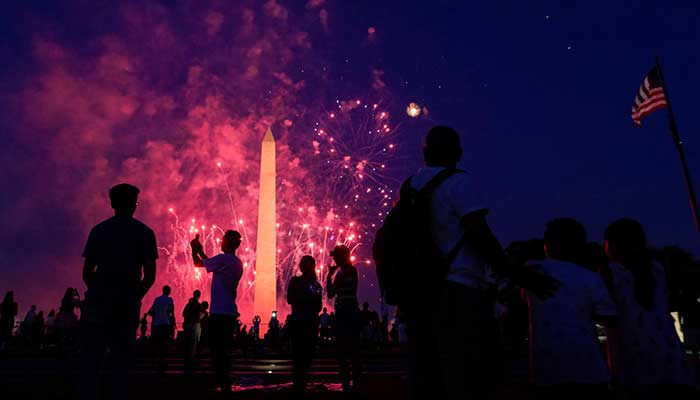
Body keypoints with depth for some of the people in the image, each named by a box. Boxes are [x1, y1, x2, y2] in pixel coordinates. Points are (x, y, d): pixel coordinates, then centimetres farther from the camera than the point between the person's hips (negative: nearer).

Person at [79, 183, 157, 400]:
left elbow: (87, 272, 4)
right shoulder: (145, 233, 3)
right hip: (128, 306, 0)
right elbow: (150, 275, -2)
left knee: (91, 361, 3)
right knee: (121, 363, 6)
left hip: (99, 302, 0)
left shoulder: (99, 230, 6)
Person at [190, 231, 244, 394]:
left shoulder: (223, 259, -12)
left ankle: (223, 385, -2)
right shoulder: (237, 263, 14)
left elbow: (198, 263, -1)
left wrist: (194, 249, 17)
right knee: (223, 350, 15)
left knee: (217, 350, -3)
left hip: (219, 313, -8)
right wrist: (200, 251, 32)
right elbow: (210, 263, 26)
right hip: (230, 313, 8)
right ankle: (225, 384, 20)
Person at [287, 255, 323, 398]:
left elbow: (319, 305, 14)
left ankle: (300, 383, 13)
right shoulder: (295, 281, 5)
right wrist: (309, 298, -11)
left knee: (308, 353, 3)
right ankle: (298, 385, -6)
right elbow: (290, 299, -7)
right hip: (298, 321, -4)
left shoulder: (316, 283, 14)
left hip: (312, 322, 4)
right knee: (298, 353, -9)